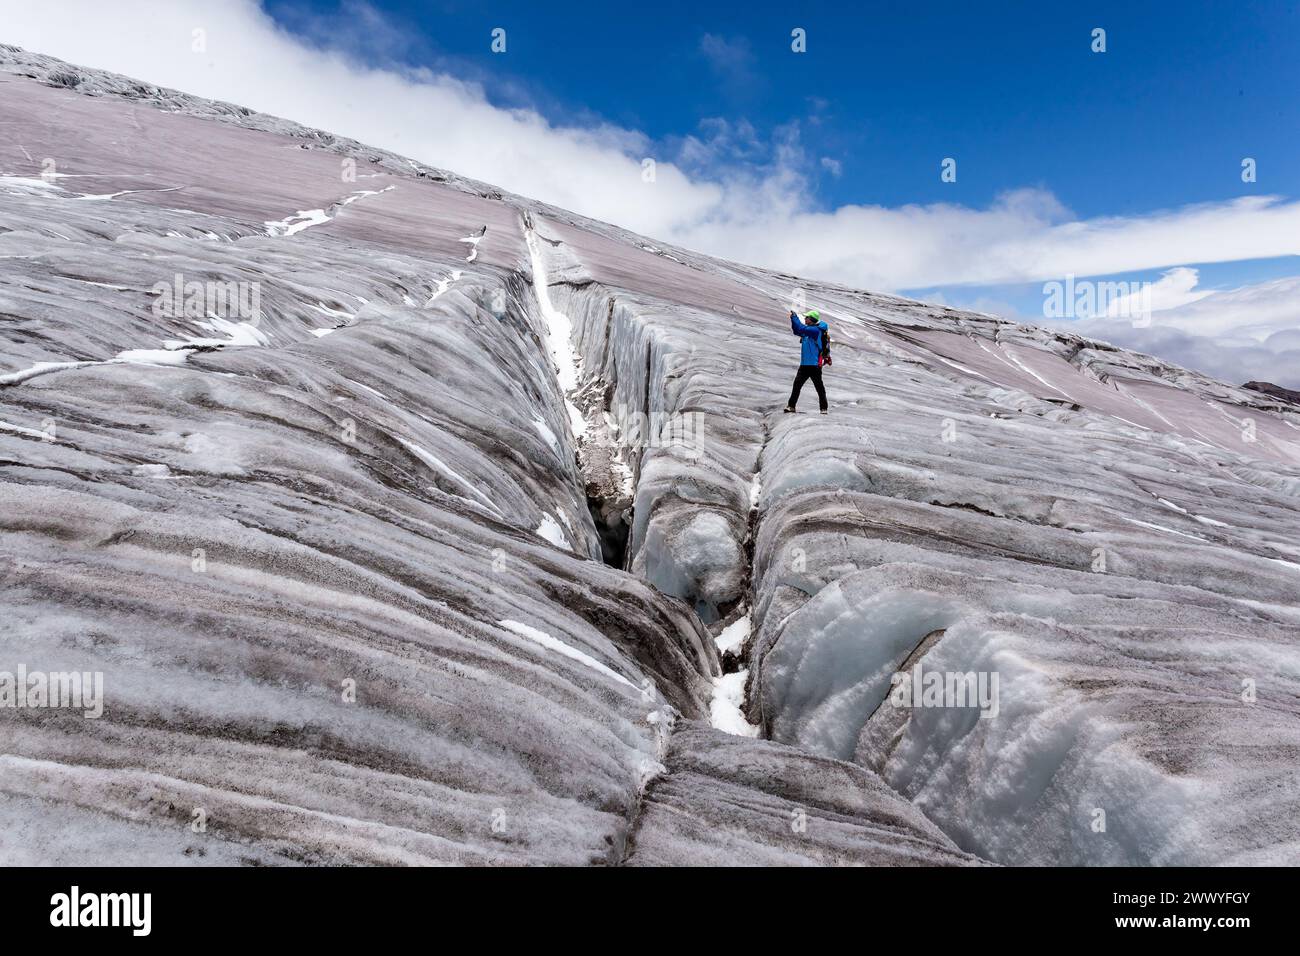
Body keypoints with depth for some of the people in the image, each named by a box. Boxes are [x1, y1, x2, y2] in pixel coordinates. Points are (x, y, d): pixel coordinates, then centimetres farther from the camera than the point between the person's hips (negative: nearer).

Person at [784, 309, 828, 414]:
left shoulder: (816, 330, -12)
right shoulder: (808, 330, 14)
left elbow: (802, 329, -23)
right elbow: (796, 331, 23)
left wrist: (795, 318, -14)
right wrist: (793, 319, 8)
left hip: (814, 364, -8)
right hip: (804, 363, 8)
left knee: (819, 387, -1)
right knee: (797, 385, 3)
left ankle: (823, 408, 6)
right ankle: (791, 406, 6)